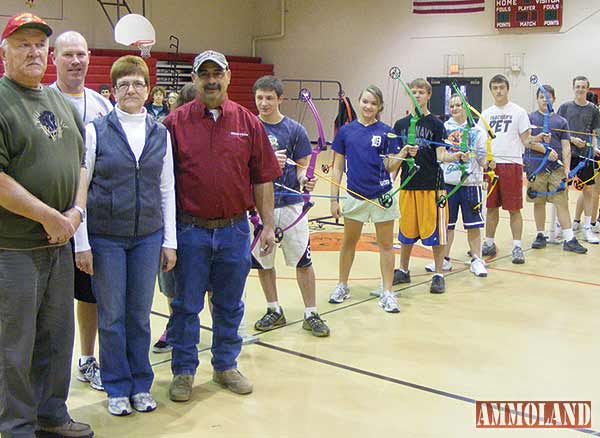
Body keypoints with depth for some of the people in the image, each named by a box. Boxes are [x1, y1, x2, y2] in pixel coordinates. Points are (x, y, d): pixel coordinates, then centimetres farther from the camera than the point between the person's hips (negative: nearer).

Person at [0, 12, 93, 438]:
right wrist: (49, 217, -16)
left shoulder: (62, 102, 14)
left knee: (57, 336, 16)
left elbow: (81, 163, 16)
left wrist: (76, 211, -1)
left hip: (60, 243, 7)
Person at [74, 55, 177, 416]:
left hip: (148, 237, 2)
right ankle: (118, 389, 21)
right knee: (111, 316, 6)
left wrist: (169, 241, 5)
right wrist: (82, 243, -8)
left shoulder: (161, 133, 5)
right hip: (105, 237, -2)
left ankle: (141, 385, 25)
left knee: (140, 315, 9)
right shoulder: (96, 130, -3)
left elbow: (167, 189, 8)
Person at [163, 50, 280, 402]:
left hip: (235, 230, 2)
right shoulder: (175, 123, -1)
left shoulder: (248, 122, 3)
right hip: (190, 230, -1)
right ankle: (184, 371, 24)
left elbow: (263, 179, 5)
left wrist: (268, 225, 2)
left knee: (229, 305, 14)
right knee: (186, 305, 9)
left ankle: (226, 365, 31)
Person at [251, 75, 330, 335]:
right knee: (262, 260, 11)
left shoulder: (294, 129, 1)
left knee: (303, 260, 0)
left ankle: (311, 314, 12)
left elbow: (303, 165, 2)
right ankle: (274, 311, 27)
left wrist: (304, 179, -20)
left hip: (290, 204, -1)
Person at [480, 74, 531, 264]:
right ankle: (489, 243, 21)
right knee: (491, 207, 10)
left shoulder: (518, 112, 1)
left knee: (514, 208, -1)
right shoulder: (486, 114, 12)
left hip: (512, 163, -4)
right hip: (489, 163, 4)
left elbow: (525, 139, 0)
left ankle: (517, 246, 6)